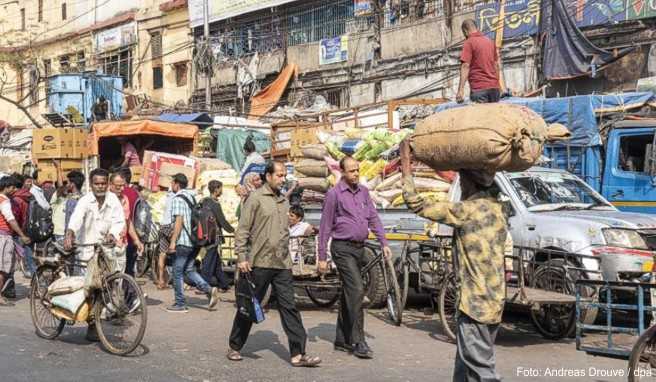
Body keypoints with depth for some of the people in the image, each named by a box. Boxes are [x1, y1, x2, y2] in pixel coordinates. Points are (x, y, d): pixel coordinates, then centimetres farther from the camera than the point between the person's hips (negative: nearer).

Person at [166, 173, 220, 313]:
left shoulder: (178, 199, -11)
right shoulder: (192, 197, 15)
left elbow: (179, 221, -18)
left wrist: (173, 241, -17)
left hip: (183, 242, -8)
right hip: (194, 241, 8)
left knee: (177, 272, 2)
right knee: (189, 270, 16)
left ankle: (180, 304, 6)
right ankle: (209, 290, -1)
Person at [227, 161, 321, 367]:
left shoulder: (284, 201, 15)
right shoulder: (256, 198, -4)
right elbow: (242, 230, -7)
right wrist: (241, 257, -13)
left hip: (282, 264, 5)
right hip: (259, 263, -5)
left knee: (289, 307, -1)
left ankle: (298, 353, -2)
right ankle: (235, 347, 21)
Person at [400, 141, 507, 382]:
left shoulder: (468, 210, -16)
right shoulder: (496, 209, 8)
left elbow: (417, 206, -13)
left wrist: (406, 167, -3)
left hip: (476, 302, -9)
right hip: (493, 301, 9)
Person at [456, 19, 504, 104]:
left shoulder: (469, 43, -6)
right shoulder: (490, 41, 14)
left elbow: (465, 66, -15)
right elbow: (497, 64, 18)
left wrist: (461, 90, -19)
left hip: (479, 88, -6)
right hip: (494, 87, 6)